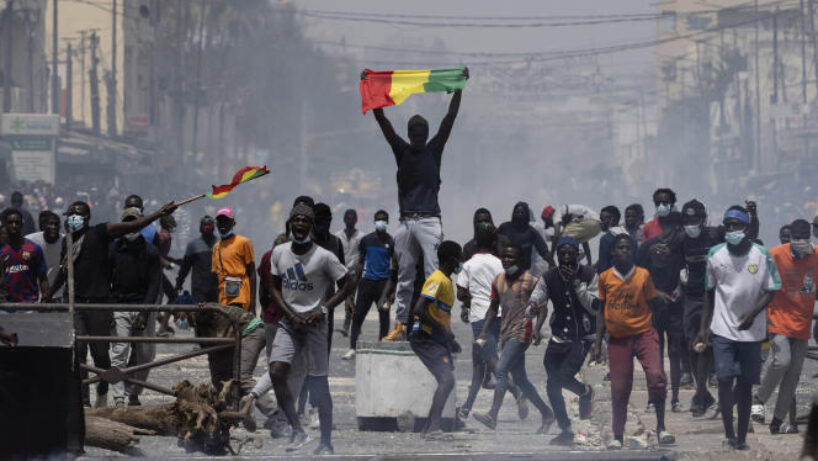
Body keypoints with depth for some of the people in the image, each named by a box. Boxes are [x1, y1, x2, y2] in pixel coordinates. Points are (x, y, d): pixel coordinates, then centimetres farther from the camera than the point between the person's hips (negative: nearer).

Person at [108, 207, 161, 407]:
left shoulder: (150, 252, 5)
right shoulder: (113, 249, 7)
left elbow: (154, 285, 0)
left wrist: (145, 312, -12)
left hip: (144, 308, 1)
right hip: (119, 308, -1)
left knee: (145, 356, 2)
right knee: (119, 353, -11)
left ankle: (133, 393, 17)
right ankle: (119, 398, -16)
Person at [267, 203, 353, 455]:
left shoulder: (324, 257, -10)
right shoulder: (279, 253, 2)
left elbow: (348, 285, -4)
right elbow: (275, 288, 10)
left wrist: (324, 309, -13)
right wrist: (291, 315, -4)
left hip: (315, 323, -4)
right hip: (288, 322, 4)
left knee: (319, 383, -1)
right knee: (276, 371, -15)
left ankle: (326, 441, 9)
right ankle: (296, 429, -2)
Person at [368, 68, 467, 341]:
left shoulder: (434, 150, 7)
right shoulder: (401, 151, 11)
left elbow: (450, 117, 2)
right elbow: (381, 120, 7)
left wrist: (459, 87, -4)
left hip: (429, 221, -3)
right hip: (406, 221, 3)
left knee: (433, 274, -10)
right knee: (405, 277, 8)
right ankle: (401, 324, 11)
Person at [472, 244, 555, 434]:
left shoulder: (530, 281, -7)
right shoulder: (498, 281, 13)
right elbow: (493, 308, 20)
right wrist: (484, 332, 15)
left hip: (521, 333, -7)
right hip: (506, 333, 7)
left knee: (501, 370, -20)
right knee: (520, 380, 9)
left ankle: (493, 415, -26)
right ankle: (546, 414, 20)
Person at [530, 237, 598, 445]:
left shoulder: (589, 275, -7)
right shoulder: (549, 278, 0)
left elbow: (595, 307, -14)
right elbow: (534, 301, -8)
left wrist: (576, 284, -21)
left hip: (582, 338, -4)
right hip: (559, 338, 4)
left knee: (564, 377, -19)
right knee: (553, 386, 2)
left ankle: (585, 392, 16)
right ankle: (566, 431, 17)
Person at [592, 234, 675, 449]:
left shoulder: (643, 275, 2)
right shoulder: (605, 278, 5)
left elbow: (651, 306, 8)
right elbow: (602, 312, 13)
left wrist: (655, 337, 5)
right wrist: (598, 343, 10)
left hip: (644, 333, -2)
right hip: (618, 339, 2)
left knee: (656, 375, -22)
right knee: (619, 389, 1)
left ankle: (661, 427, -13)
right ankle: (618, 436, 15)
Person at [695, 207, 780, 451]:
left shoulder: (761, 255, -4)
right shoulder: (716, 254, 2)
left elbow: (770, 291, -1)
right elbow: (709, 292, 10)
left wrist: (753, 312, -18)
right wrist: (704, 327, 8)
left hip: (751, 330, 0)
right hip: (723, 328, 1)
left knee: (745, 384, 4)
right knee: (725, 379, -11)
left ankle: (741, 437, 11)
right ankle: (729, 435, -5)